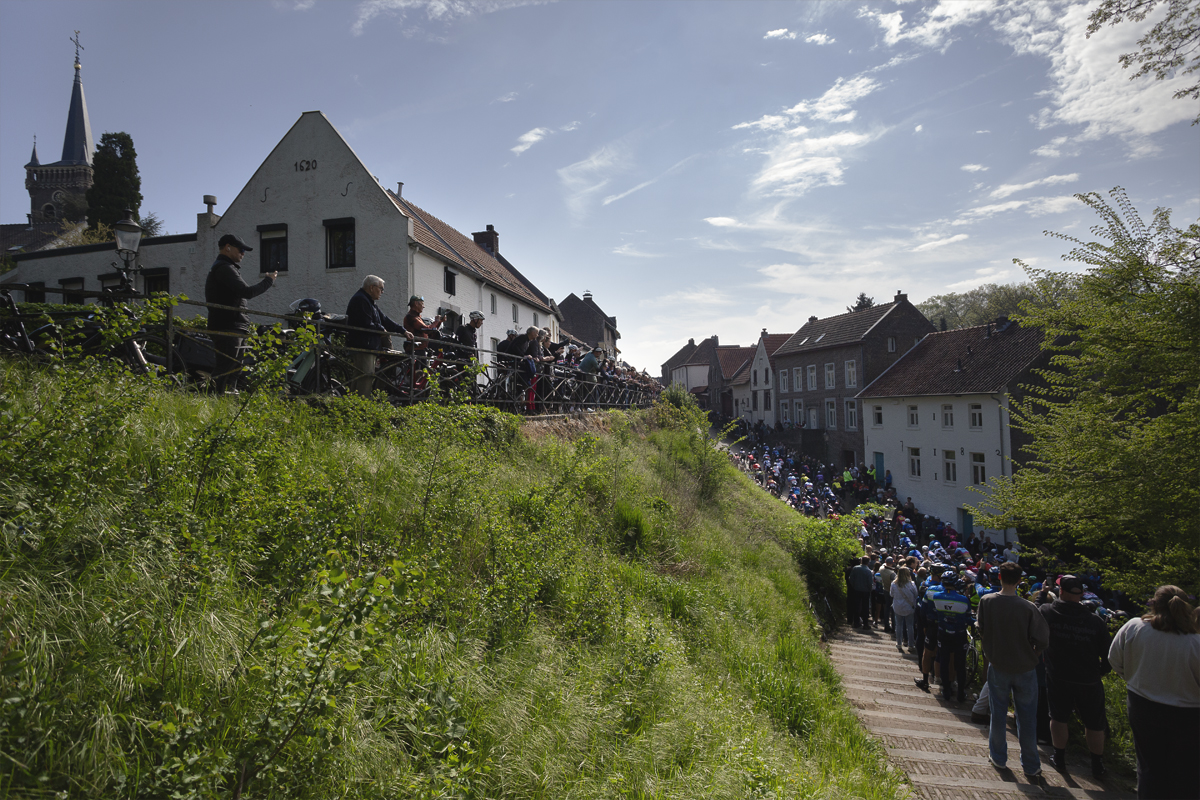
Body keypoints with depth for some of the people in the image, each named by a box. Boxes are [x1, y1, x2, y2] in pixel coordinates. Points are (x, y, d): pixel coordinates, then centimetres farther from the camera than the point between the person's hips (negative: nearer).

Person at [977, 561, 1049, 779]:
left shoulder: (986, 601, -13)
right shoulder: (1028, 608, -20)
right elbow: (1042, 641, -15)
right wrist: (1032, 654, 5)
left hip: (998, 665, 1)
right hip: (1025, 668, -1)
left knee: (998, 712, 16)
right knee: (1027, 716, 13)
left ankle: (998, 757, 28)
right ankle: (1031, 765, 23)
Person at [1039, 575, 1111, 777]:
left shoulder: (1047, 612, -15)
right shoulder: (1096, 622, -14)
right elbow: (1107, 655, -6)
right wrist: (1101, 670, 13)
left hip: (1057, 677, 0)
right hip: (1089, 680, 0)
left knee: (1058, 717, 16)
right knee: (1094, 723, 17)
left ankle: (1059, 759, 24)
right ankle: (1097, 765, 28)